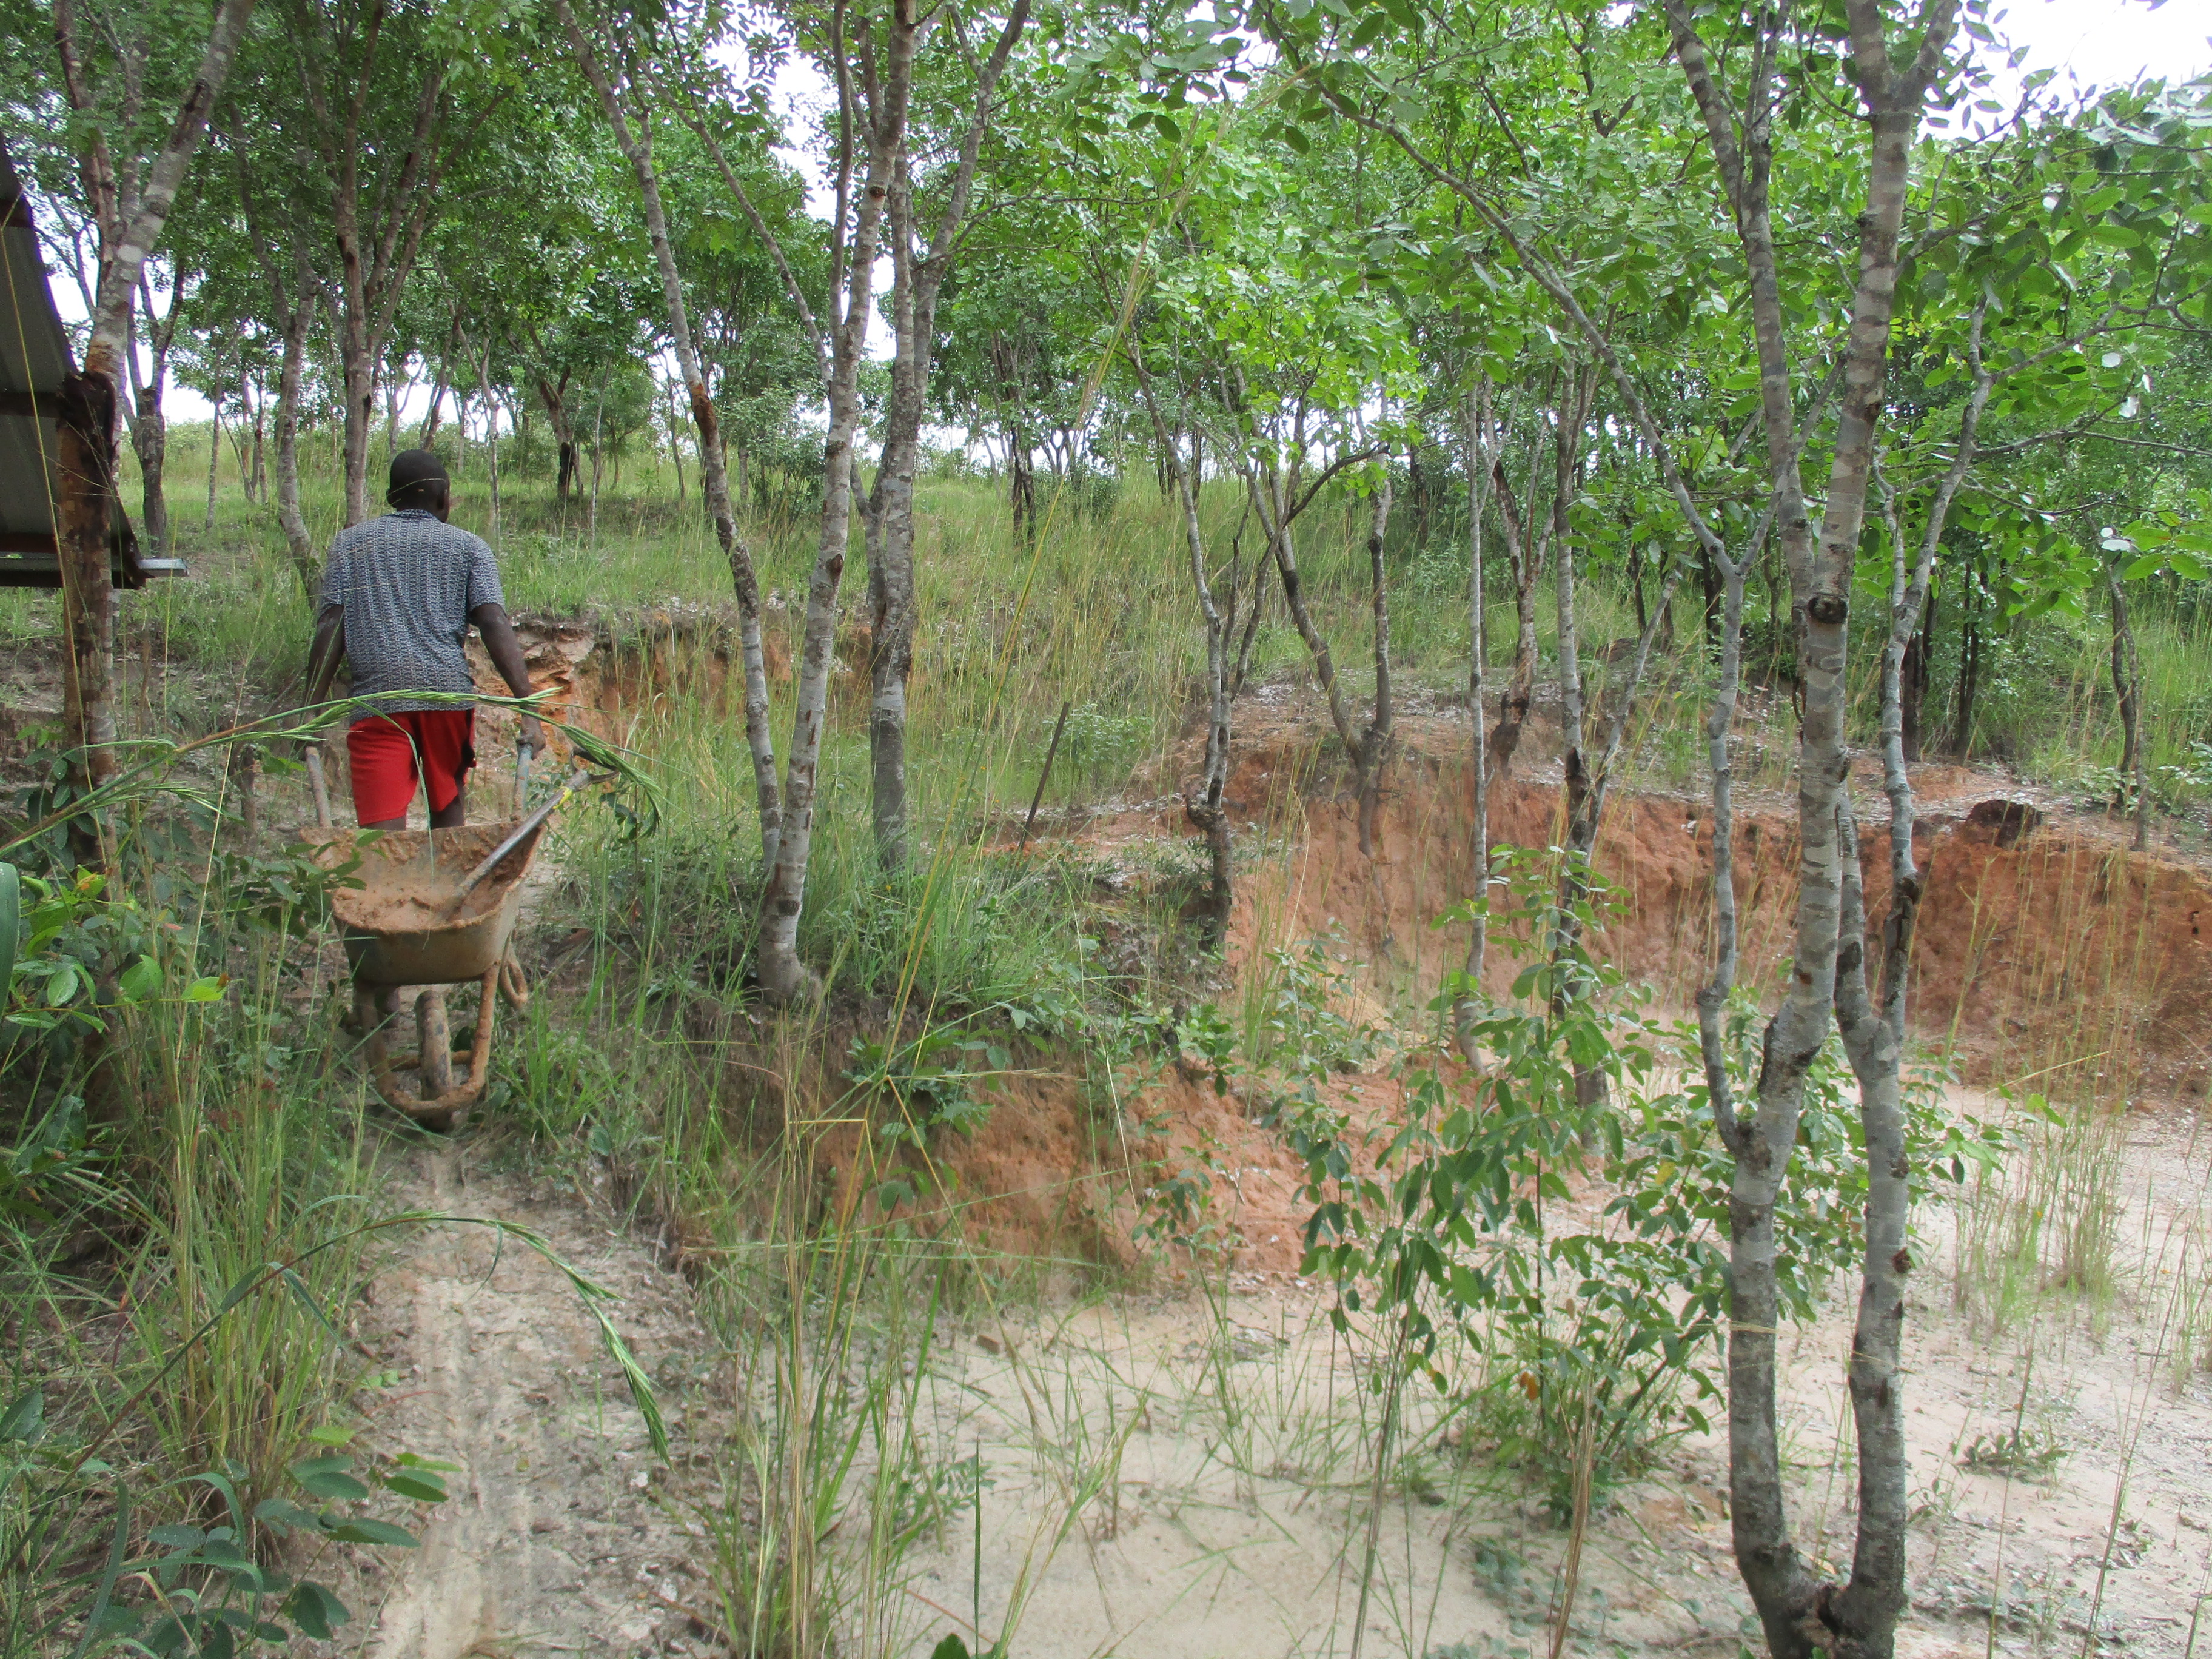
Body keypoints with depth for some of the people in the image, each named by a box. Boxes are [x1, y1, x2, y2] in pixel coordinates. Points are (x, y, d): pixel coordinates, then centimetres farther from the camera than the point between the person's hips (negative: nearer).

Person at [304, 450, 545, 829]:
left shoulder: (352, 541, 15)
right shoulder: (467, 547, 12)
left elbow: (331, 627, 4)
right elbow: (496, 626, -2)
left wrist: (313, 710, 4)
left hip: (376, 699, -1)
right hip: (448, 692, 1)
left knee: (383, 830, -6)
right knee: (449, 805, 22)